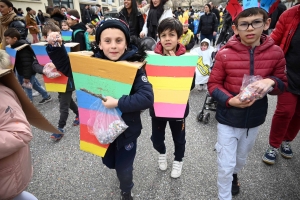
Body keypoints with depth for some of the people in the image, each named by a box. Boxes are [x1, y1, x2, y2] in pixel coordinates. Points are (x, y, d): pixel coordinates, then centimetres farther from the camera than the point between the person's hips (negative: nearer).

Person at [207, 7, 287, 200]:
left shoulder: (276, 53, -8)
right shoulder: (225, 53, -16)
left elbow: (282, 84, 2)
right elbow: (213, 84, -9)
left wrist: (271, 82, -21)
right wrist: (230, 100, -26)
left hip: (255, 118, 3)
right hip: (228, 118, -3)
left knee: (241, 157, 27)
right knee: (225, 165, 7)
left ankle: (234, 174, 61)